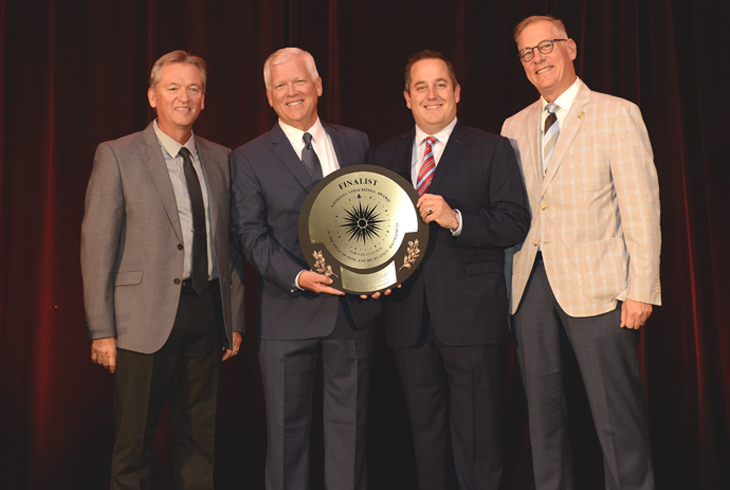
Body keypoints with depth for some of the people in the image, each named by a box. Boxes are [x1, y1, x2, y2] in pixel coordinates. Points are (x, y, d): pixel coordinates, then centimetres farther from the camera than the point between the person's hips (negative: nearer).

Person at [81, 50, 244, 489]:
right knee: (134, 440, 7)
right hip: (147, 316, -4)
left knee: (201, 438, 13)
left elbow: (231, 243, 12)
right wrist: (102, 330, -9)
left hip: (208, 310, 4)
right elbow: (97, 245, -5)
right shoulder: (117, 157, -3)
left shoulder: (221, 159, 10)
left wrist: (235, 320, 10)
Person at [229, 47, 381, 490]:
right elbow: (250, 234, -5)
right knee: (288, 426, 9)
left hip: (354, 306, 2)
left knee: (350, 423, 12)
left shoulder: (356, 143, 9)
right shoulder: (250, 158, 1)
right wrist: (297, 277, -20)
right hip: (290, 312, -2)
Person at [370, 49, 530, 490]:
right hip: (408, 317, 4)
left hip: (470, 316, -4)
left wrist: (456, 219, -21)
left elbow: (515, 223, -7)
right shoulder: (385, 156, 13)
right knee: (426, 436, 16)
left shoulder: (492, 150, 2)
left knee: (478, 442, 2)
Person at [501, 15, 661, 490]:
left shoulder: (617, 115, 0)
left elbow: (641, 209, -5)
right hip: (531, 284, 5)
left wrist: (641, 289, -12)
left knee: (618, 418, -2)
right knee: (543, 410, 12)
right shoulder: (515, 127, 14)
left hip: (594, 284, -4)